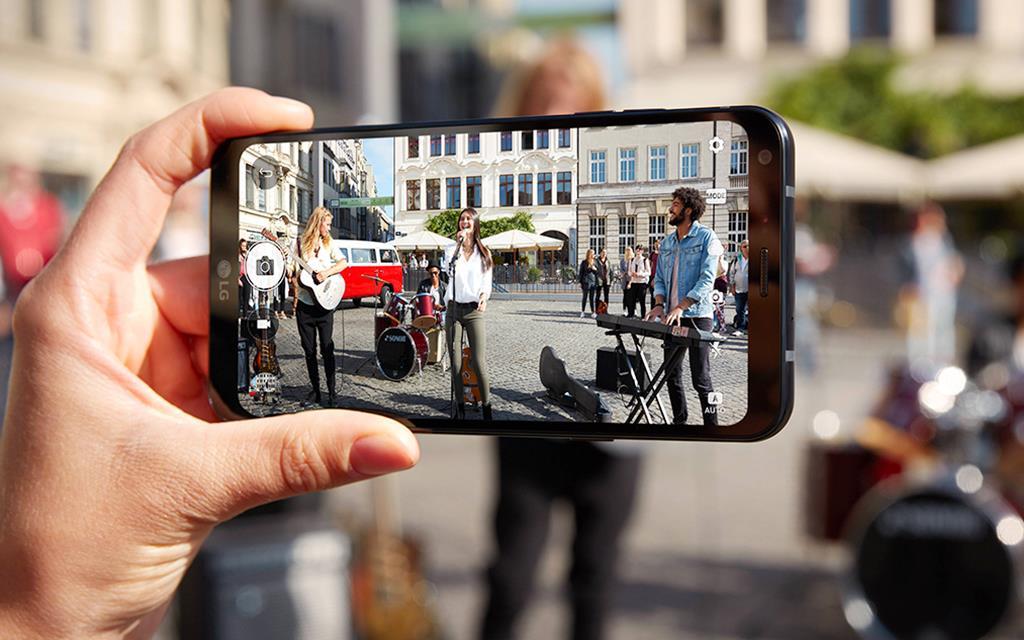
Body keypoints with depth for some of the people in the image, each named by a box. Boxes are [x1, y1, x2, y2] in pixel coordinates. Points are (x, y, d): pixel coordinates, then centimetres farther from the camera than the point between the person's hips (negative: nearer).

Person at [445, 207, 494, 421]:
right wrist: (459, 245, -16)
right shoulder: (451, 250, 8)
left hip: (474, 310, -1)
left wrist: (484, 296, -14)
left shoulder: (484, 253, 10)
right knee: (455, 363, 0)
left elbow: (487, 281, 6)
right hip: (454, 308, 1)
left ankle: (486, 408, -1)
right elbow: (451, 271, -12)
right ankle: (460, 407, 8)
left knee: (478, 362, -11)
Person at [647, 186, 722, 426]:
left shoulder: (706, 237, -7)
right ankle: (679, 421, 22)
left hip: (696, 317, -7)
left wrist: (681, 307, -24)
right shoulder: (667, 242, 14)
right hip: (671, 317, 7)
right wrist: (659, 304, -3)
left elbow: (707, 278, -15)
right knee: (672, 376, 11)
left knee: (701, 379, -5)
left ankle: (711, 424, 2)